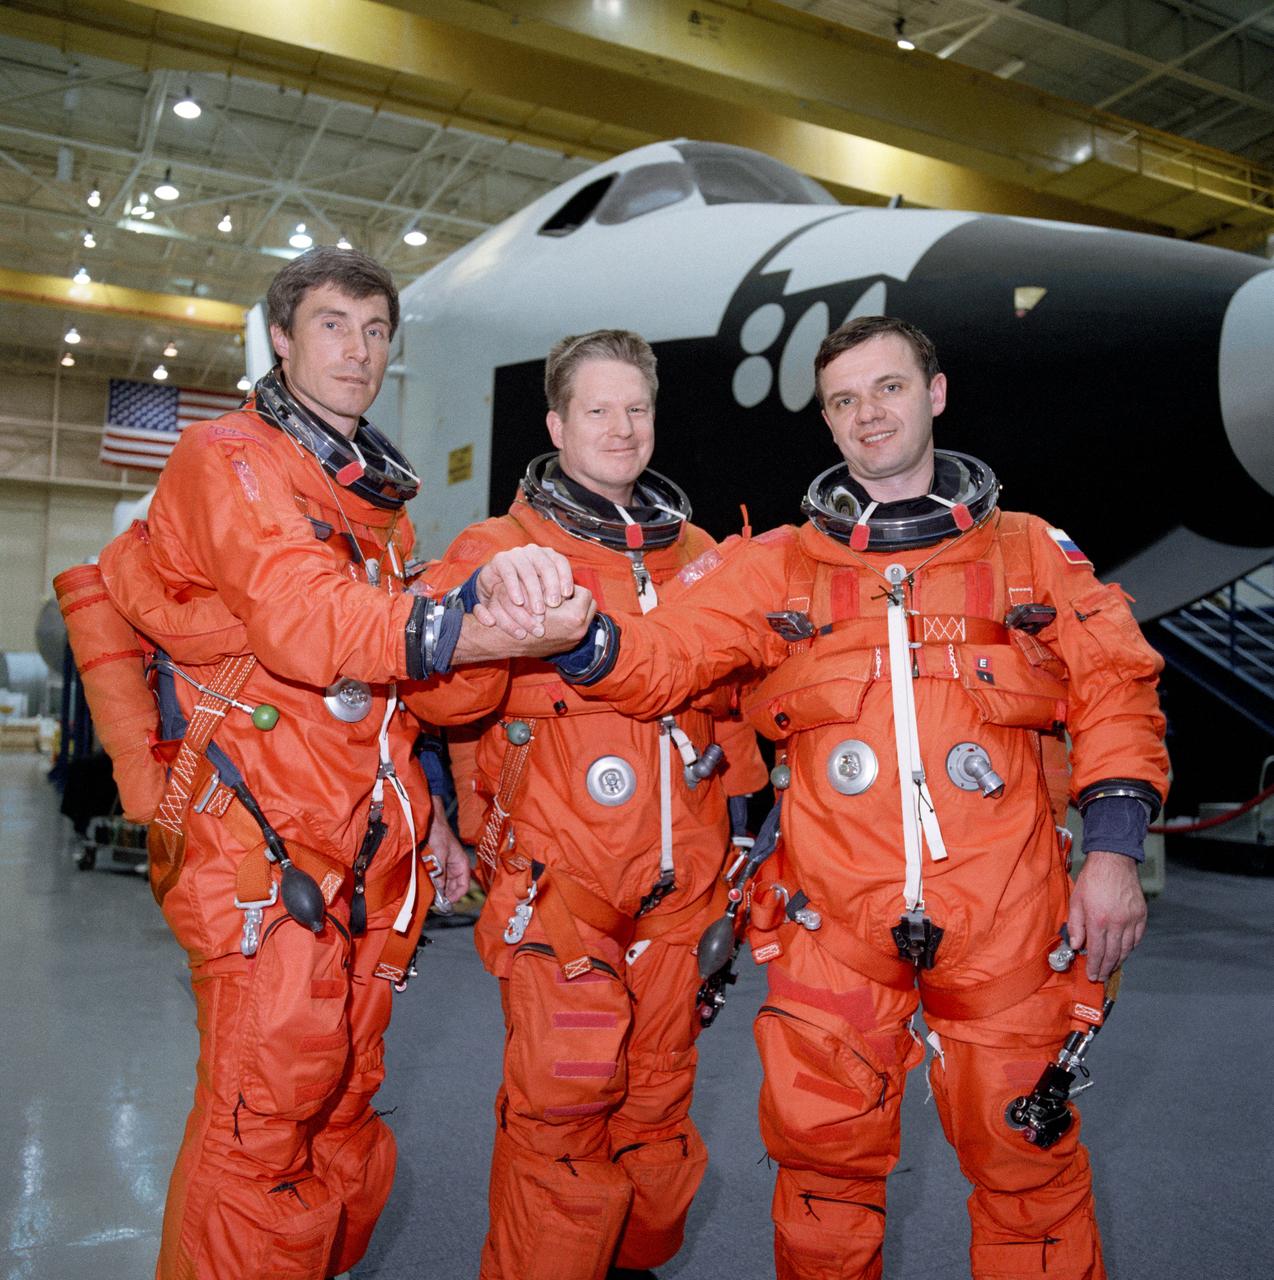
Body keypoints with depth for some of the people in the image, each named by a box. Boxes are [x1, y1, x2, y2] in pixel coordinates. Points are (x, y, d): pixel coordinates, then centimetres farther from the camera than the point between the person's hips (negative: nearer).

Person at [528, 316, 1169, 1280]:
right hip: (833, 921, 1)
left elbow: (1115, 687, 9)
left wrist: (1113, 847, -2)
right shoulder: (777, 564, 9)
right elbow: (665, 658, 0)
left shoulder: (1033, 551, 11)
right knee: (826, 1156, 9)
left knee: (1024, 1156, 9)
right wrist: (579, 636, -22)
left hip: (1005, 919, 0)